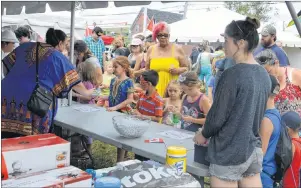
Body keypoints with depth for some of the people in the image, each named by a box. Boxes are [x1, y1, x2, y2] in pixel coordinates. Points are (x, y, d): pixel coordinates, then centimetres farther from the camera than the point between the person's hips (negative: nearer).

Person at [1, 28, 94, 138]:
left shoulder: (26, 46, 17)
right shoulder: (58, 57, 3)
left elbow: (8, 64, 23)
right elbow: (73, 82, 6)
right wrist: (87, 93, 22)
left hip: (9, 94, 5)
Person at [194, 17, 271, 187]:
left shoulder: (233, 74, -19)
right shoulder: (264, 75, 4)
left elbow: (218, 115, -15)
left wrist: (204, 134, 3)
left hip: (230, 154, -7)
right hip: (254, 150, 7)